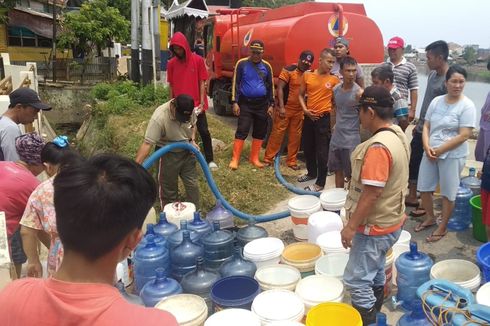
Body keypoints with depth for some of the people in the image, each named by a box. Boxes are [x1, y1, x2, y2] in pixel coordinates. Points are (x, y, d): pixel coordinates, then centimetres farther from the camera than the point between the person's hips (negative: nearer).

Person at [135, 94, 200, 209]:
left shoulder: (188, 110, -16)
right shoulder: (159, 117, -33)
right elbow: (147, 144, -36)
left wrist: (192, 140, -7)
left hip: (187, 151, 5)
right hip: (168, 155, -5)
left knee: (192, 183, 12)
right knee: (168, 188, 6)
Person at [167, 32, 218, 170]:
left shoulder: (198, 60, -5)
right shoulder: (171, 63, 1)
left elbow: (202, 82, -3)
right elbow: (171, 85, 7)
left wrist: (202, 102, -8)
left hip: (196, 104, -2)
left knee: (204, 131, 0)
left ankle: (210, 160, 10)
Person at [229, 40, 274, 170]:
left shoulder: (266, 66, 4)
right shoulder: (242, 64, -4)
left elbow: (270, 86, 10)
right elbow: (235, 83, -3)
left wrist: (271, 105, 5)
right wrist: (235, 102, -9)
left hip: (261, 104, 3)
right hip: (245, 103, -3)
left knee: (260, 132, 7)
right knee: (242, 131, -7)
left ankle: (254, 158, 20)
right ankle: (235, 159, -1)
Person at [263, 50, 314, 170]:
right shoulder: (288, 70, -9)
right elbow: (280, 88, -12)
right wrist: (281, 107, -18)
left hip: (299, 111, 5)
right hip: (285, 108, -5)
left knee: (295, 136, 10)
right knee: (277, 133, -1)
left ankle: (291, 161, 21)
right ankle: (268, 158, 9)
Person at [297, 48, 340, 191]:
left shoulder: (334, 79, -5)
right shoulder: (307, 75, 1)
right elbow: (301, 95, 10)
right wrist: (305, 109, -4)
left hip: (324, 119, -4)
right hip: (308, 117, 4)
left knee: (322, 151, -1)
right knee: (307, 147, 17)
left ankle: (320, 182, 8)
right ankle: (311, 172, 38)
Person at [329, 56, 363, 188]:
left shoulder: (359, 92, -14)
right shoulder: (336, 89, 4)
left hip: (351, 139, -6)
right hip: (336, 137, 6)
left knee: (351, 174, 3)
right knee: (338, 170, 17)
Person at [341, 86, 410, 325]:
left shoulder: (378, 146, -29)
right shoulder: (397, 134, 2)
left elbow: (372, 193, -29)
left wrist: (352, 226, -21)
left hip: (375, 226, -10)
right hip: (388, 221, 10)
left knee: (356, 280, 2)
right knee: (375, 271, 26)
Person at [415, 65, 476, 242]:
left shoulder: (467, 106, -11)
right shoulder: (436, 101, 4)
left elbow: (464, 135, -17)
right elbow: (426, 126, 5)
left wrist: (439, 150, -16)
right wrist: (427, 147, -11)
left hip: (452, 156, -5)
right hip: (430, 153, 5)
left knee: (448, 193, 7)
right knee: (424, 188, 13)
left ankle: (442, 227, 24)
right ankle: (430, 218, 36)